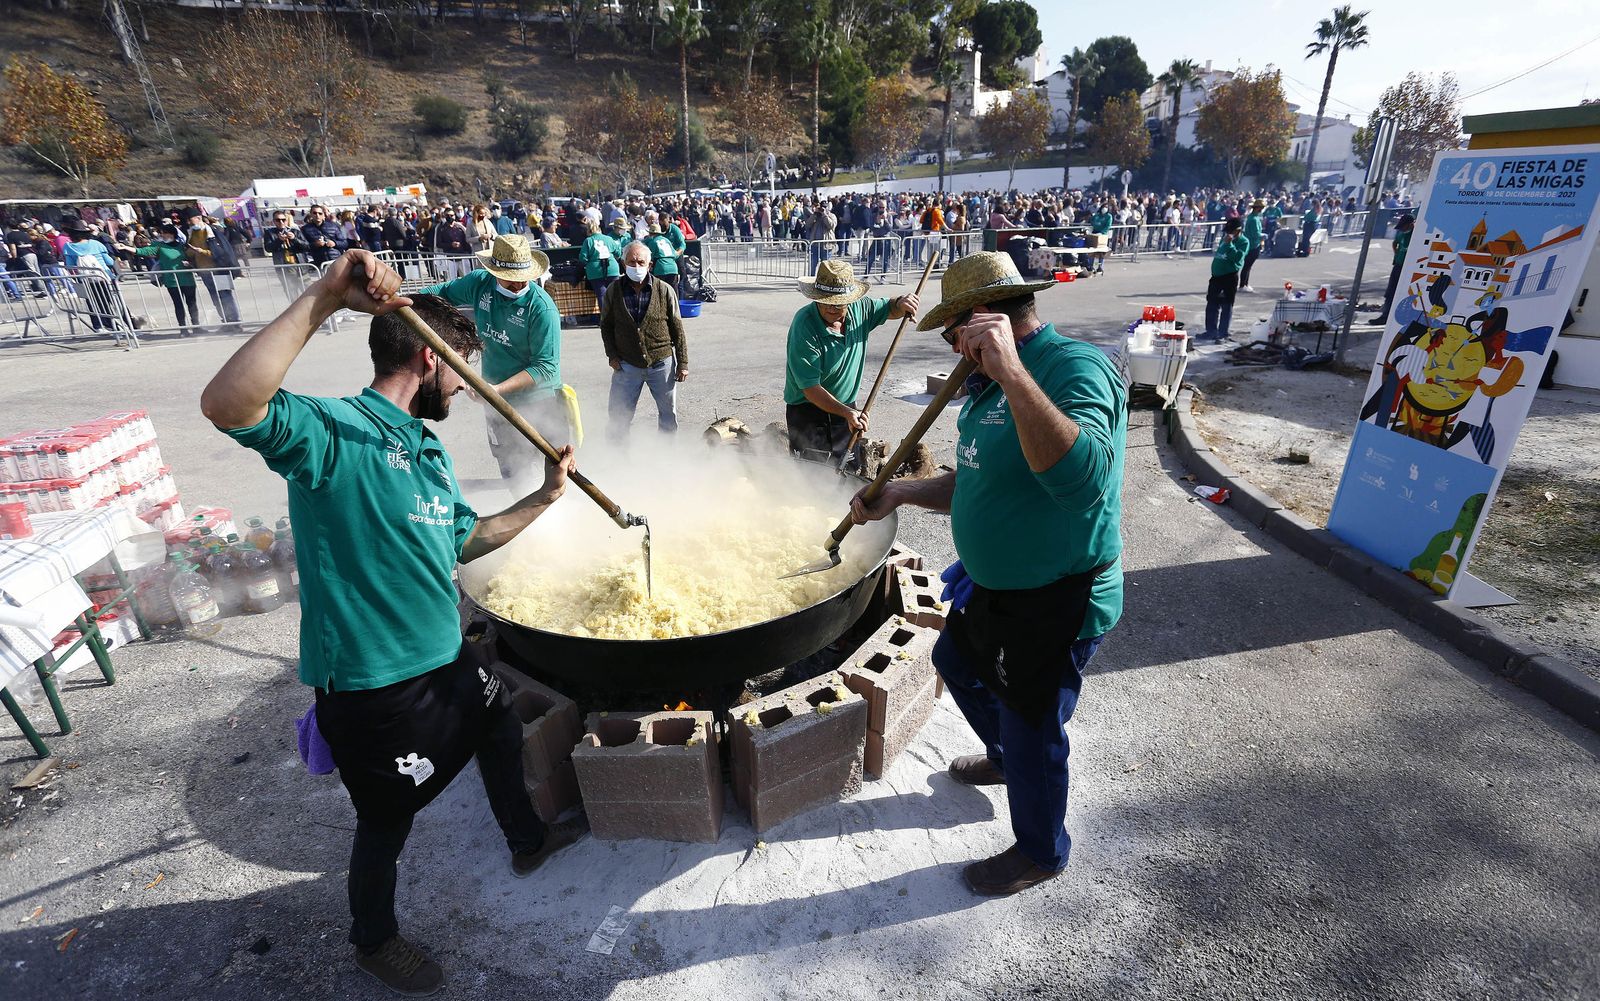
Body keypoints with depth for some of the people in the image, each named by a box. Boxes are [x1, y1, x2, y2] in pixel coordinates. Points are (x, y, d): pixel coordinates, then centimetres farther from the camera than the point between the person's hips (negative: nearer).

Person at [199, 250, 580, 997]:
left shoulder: (428, 449, 7)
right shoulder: (334, 431, -21)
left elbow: (463, 541, 16)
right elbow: (227, 404, -42)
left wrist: (544, 497, 15)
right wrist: (325, 296, -40)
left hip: (447, 657, 9)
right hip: (373, 687, -8)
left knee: (502, 736, 28)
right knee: (388, 822, 15)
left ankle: (527, 842, 56)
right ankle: (374, 940, 46)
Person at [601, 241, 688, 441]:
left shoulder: (665, 290, -5)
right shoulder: (614, 290, -2)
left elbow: (677, 329, -2)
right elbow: (606, 325, 9)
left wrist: (683, 363, -3)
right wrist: (612, 355, -1)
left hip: (662, 363, 0)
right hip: (627, 364, 0)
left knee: (668, 413, 12)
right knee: (619, 415, 4)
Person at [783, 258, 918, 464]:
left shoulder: (858, 309, -5)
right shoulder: (803, 326, -23)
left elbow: (888, 310, 16)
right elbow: (810, 388, -26)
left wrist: (901, 304, -9)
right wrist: (846, 412, -36)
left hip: (847, 408, 6)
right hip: (807, 410, -6)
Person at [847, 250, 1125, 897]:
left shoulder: (1075, 367, -25)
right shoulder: (989, 385, 5)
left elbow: (1081, 478, -43)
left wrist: (1011, 370, -44)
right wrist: (902, 494, 1)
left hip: (1057, 601, -9)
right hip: (995, 586, 10)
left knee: (1031, 730, 10)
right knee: (956, 660, 29)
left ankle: (1041, 852, 41)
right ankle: (1007, 760, 58)